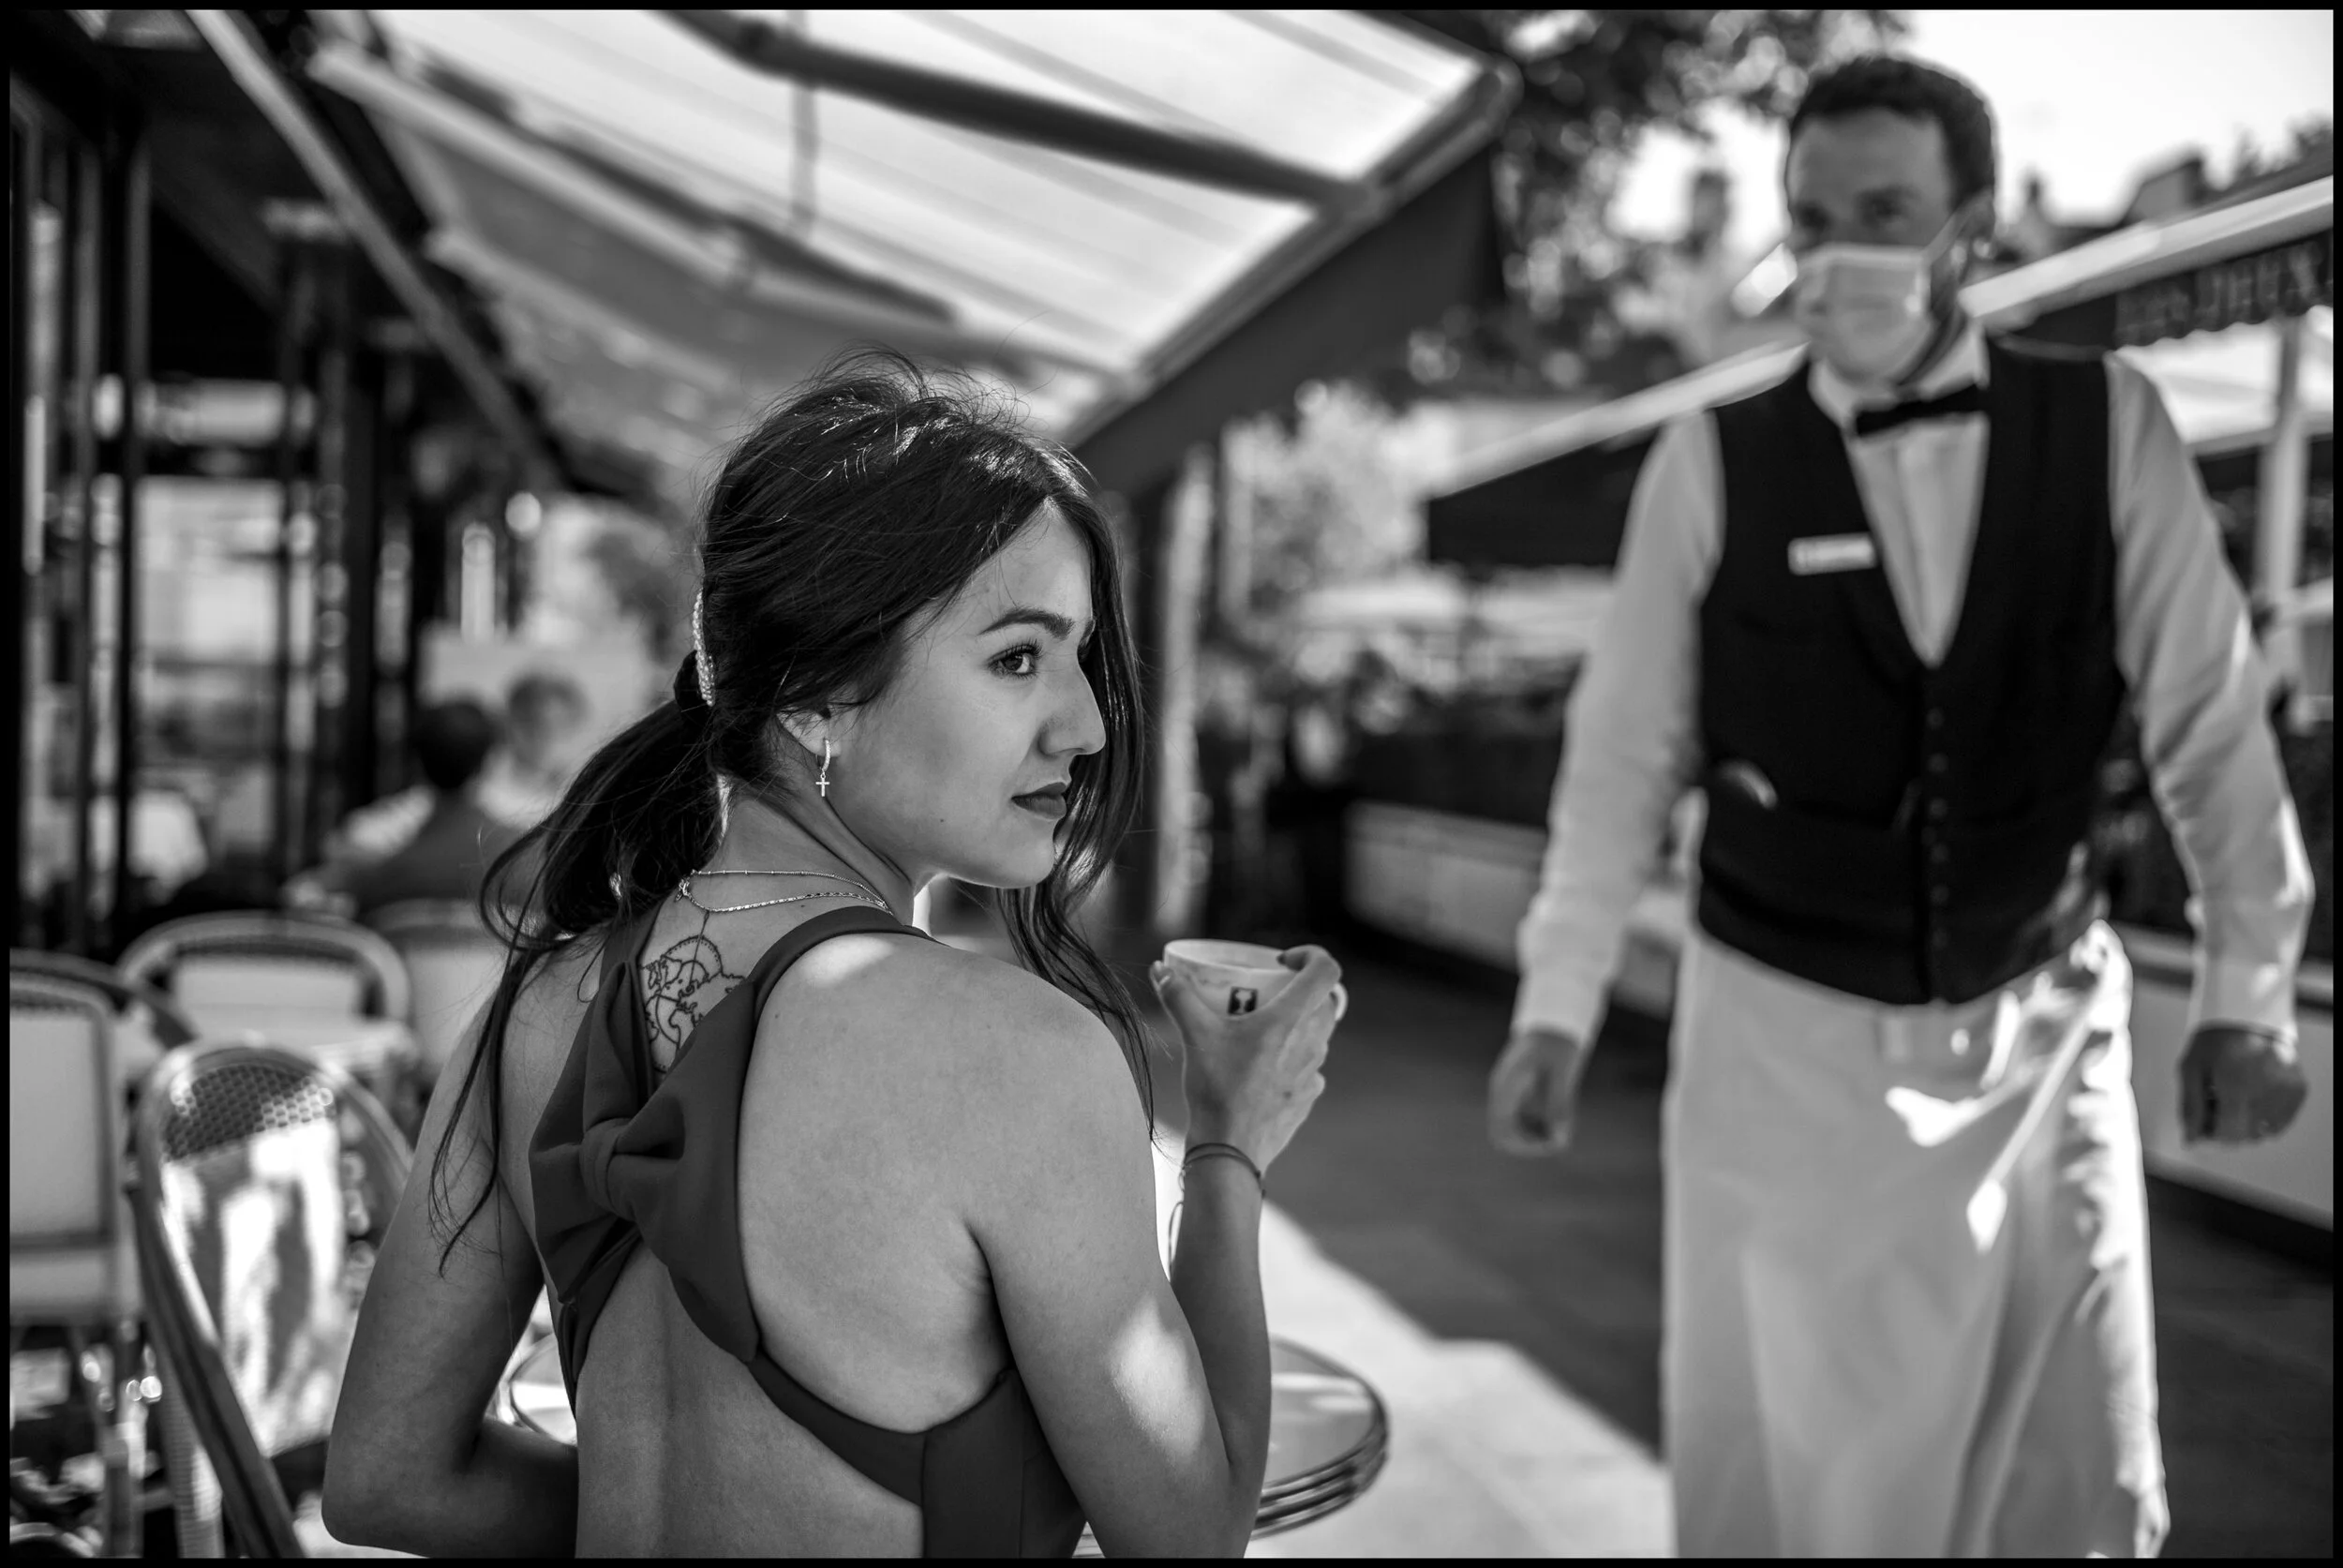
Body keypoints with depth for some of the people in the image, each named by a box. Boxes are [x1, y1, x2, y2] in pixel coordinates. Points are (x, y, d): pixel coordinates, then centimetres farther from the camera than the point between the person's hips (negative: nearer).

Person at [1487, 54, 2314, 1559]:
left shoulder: (2110, 424, -5)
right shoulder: (1712, 460, -8)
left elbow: (2213, 719, -1)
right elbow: (1625, 752, -5)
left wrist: (2249, 989, -2)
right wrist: (1558, 1006, -5)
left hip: (2044, 1021, 2)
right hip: (1786, 1030, -1)